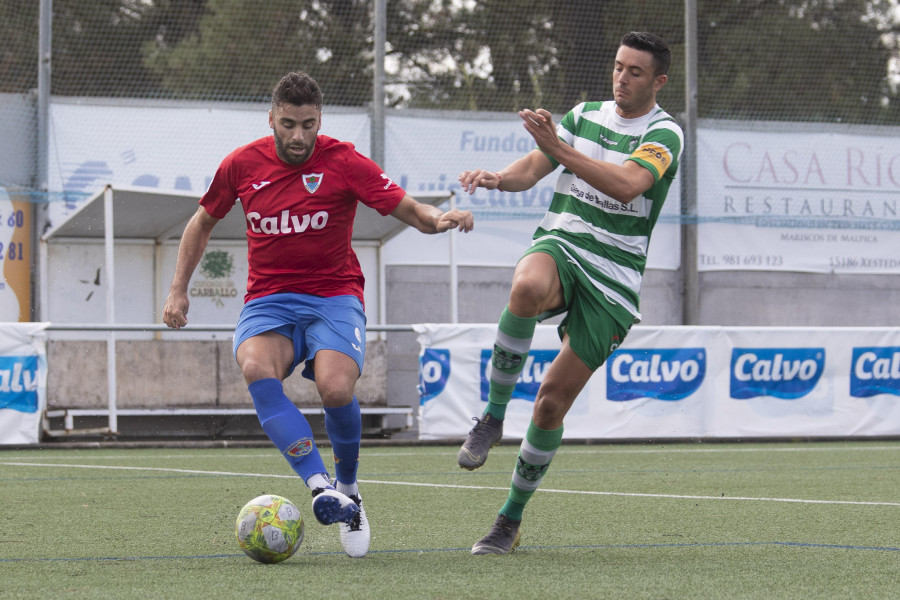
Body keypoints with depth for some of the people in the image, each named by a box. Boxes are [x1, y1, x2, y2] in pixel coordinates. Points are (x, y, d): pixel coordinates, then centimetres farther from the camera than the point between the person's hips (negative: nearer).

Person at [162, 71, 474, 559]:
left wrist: (439, 219, -30)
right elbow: (203, 222, 20)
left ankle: (347, 489, 0)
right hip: (268, 299, 2)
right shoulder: (242, 165, 3)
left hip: (333, 296, -2)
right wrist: (178, 289, 15)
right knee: (256, 370, -33)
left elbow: (412, 212, -7)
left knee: (336, 389, -29)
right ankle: (321, 487, -39)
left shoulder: (343, 162, -5)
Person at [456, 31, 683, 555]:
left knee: (553, 401, -4)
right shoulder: (585, 115, 12)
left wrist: (559, 148, -31)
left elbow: (627, 184, -23)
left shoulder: (665, 133, -4)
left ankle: (511, 521, 12)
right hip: (559, 245, 2)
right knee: (528, 287, -39)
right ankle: (494, 416, -22)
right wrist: (498, 178, -18)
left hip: (613, 276, -2)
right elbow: (533, 167, 5)